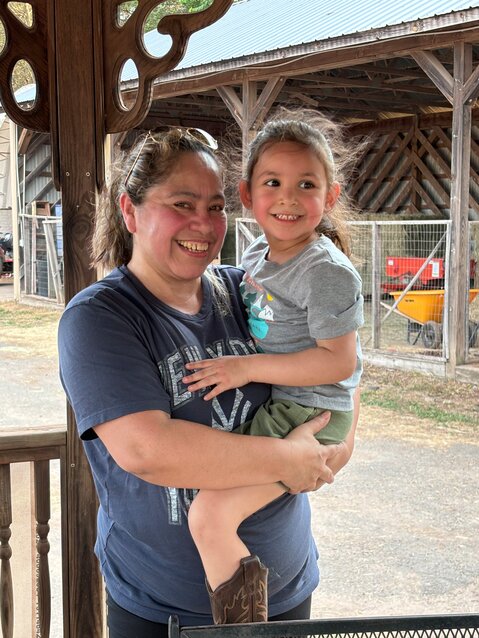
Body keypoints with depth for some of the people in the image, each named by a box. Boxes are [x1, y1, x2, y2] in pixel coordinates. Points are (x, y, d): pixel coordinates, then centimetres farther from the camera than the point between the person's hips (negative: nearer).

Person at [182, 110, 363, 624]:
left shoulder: (328, 272, -19)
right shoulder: (256, 254, 7)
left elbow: (338, 361, -23)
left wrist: (248, 367, -23)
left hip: (307, 417, -10)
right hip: (265, 406, 10)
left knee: (212, 512, -22)